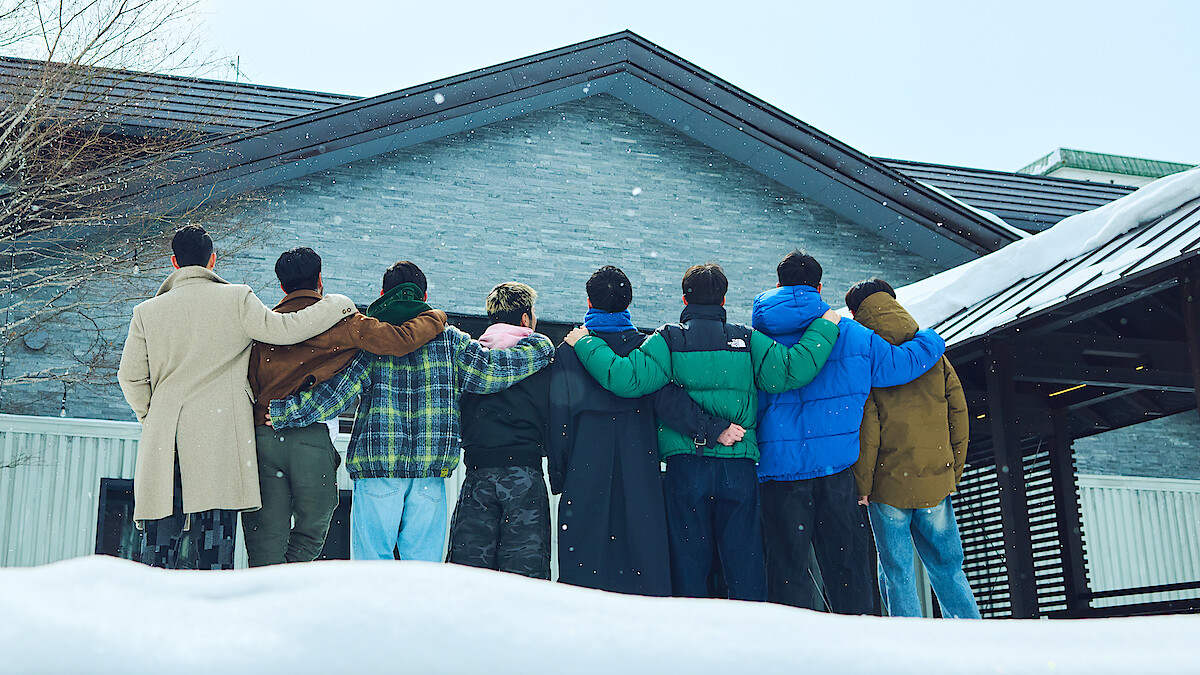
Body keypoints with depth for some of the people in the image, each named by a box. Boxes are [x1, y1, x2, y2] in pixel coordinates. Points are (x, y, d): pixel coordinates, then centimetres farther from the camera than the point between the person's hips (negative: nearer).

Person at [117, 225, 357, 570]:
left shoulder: (147, 311, 8)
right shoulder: (236, 299, -1)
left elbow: (130, 377, 8)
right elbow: (282, 330, -8)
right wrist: (338, 304, 4)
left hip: (164, 441, 3)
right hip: (220, 437, -2)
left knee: (159, 544, 7)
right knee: (214, 546, 0)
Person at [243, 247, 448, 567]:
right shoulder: (339, 320, 1)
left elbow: (249, 385, 10)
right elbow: (399, 340, -11)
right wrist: (436, 318, 7)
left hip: (263, 435, 3)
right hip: (312, 437, -3)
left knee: (266, 544, 8)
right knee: (310, 534, 15)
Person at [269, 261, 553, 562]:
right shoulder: (448, 339, 6)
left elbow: (336, 391, -8)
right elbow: (489, 371, -2)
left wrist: (284, 411, -2)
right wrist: (539, 343, 12)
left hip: (376, 467, -1)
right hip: (430, 472, 2)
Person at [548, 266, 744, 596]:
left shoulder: (569, 351, -2)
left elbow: (559, 420, -1)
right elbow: (667, 399, -15)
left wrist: (558, 478, 6)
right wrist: (714, 429, -16)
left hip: (586, 473, 0)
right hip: (640, 475, 1)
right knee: (643, 549, 7)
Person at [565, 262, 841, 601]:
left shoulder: (668, 340, -1)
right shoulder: (748, 340, 2)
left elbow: (625, 378, -13)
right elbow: (793, 370, -7)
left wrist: (584, 344, 0)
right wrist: (825, 327, 7)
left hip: (685, 467, -1)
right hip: (739, 468, 1)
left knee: (689, 564, 8)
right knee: (744, 563, 7)